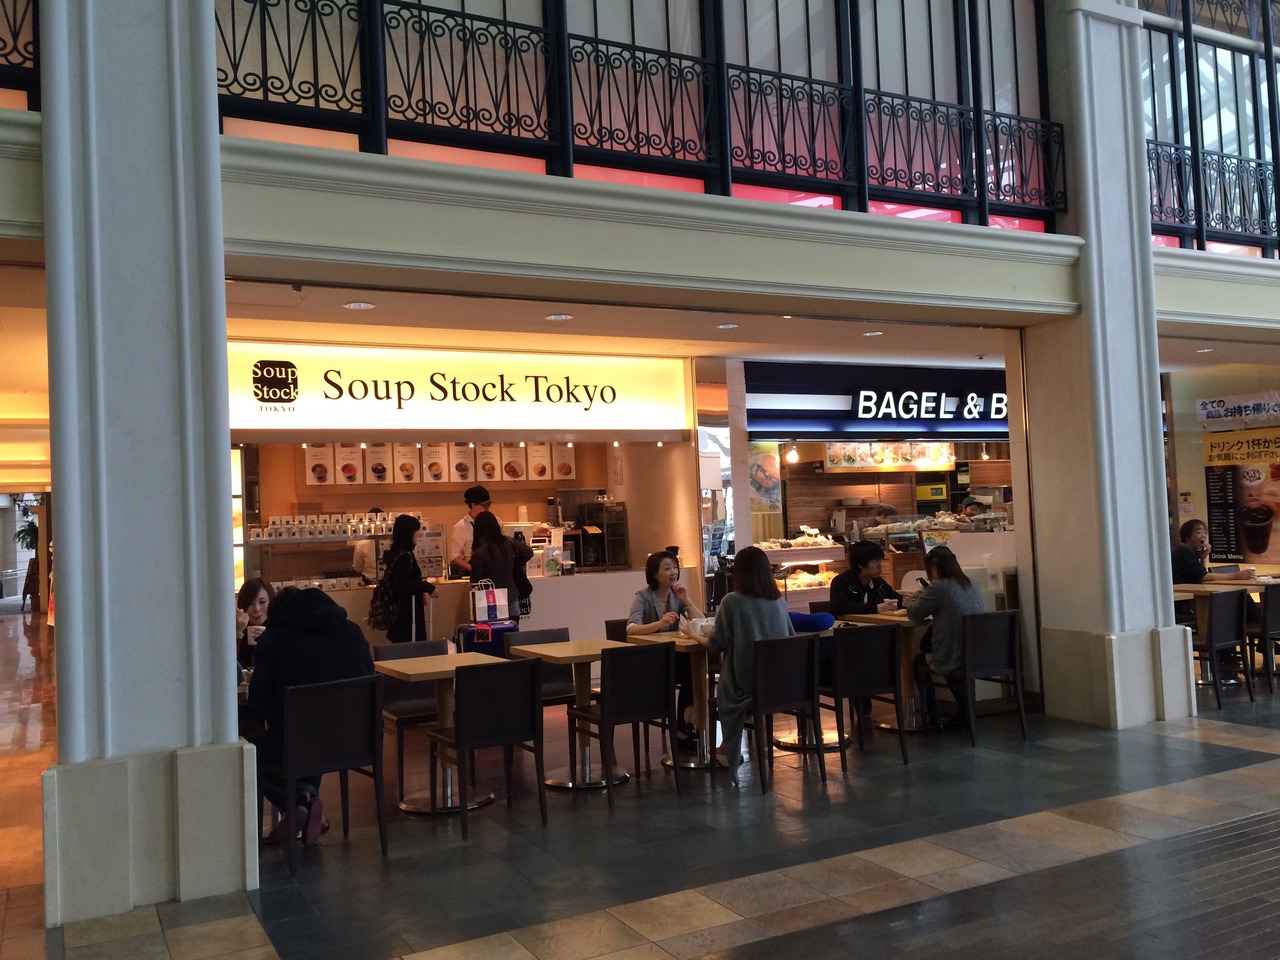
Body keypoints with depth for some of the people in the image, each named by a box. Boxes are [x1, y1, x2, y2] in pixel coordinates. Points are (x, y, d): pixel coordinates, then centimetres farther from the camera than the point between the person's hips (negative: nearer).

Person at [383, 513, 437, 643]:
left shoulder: (395, 553, 12)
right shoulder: (405, 556, -16)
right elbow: (403, 585, -23)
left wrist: (421, 590, 19)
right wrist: (427, 587, -15)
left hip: (399, 611, 10)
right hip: (408, 611, -10)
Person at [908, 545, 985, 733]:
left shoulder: (939, 588, -16)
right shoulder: (973, 586, 6)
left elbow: (913, 613, -6)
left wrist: (921, 594, 12)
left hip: (952, 661, -6)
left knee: (918, 661, 25)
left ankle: (932, 721, 25)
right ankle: (966, 717, 35)